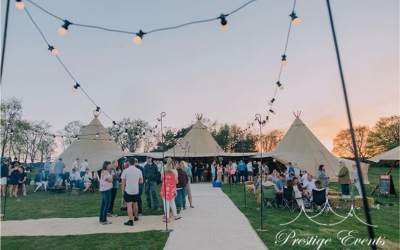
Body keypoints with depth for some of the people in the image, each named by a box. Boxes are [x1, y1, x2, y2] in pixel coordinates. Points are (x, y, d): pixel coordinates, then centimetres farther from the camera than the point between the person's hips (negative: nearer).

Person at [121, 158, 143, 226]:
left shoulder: (125, 171, -10)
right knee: (135, 204, 20)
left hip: (128, 191, -3)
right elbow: (141, 181, 5)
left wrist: (122, 191, 3)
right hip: (136, 190, 4)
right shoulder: (139, 170, -2)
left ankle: (130, 221, -2)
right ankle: (136, 217, 36)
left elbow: (123, 183, -7)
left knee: (129, 205, 0)